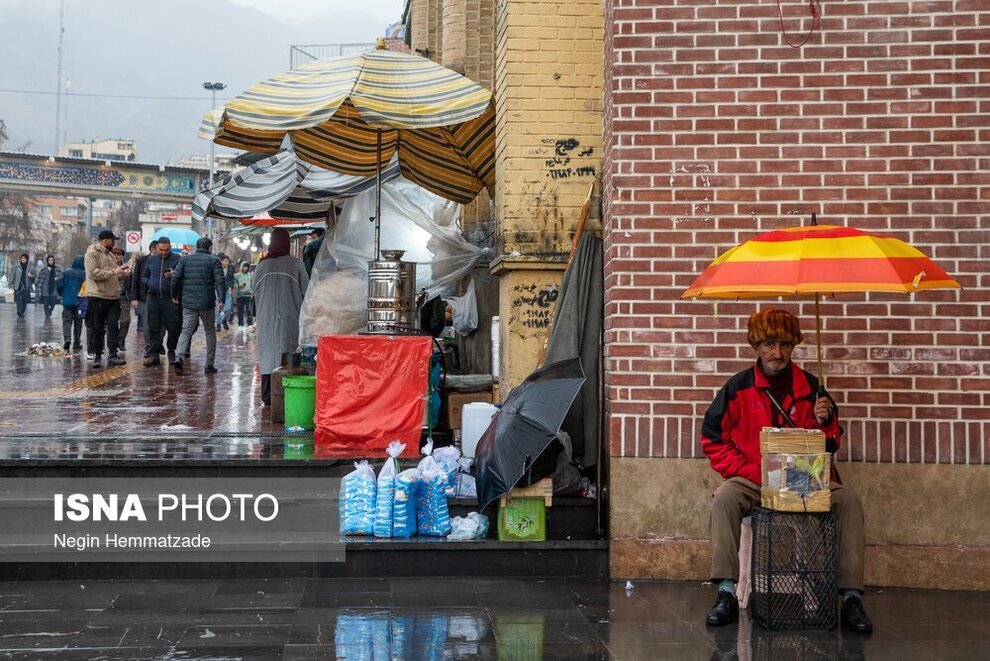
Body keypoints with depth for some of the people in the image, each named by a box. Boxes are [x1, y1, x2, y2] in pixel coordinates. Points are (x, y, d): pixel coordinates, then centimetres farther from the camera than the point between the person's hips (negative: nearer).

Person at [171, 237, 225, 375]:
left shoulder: (185, 259, 8)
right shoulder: (213, 260, -1)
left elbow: (175, 278, 4)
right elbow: (220, 281, -12)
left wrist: (174, 295, 16)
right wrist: (221, 299, -14)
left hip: (188, 303, 2)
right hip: (206, 303, -2)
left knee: (186, 331, 5)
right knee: (210, 332, 12)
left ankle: (178, 358, -19)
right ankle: (210, 365, 12)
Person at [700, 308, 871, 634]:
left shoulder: (810, 387, 5)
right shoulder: (738, 388, 0)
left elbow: (831, 445, 13)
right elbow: (713, 439, 1)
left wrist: (825, 422, -11)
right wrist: (750, 472, -10)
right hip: (753, 481, -2)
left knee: (849, 500, -22)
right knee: (725, 497, -32)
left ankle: (851, 598, -20)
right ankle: (726, 594, -29)